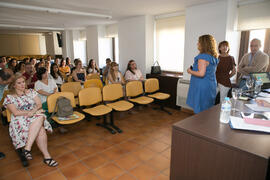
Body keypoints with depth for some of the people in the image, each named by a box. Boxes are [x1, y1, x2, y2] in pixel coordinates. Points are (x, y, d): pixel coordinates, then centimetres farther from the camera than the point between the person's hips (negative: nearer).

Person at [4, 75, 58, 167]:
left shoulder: (31, 92, 15)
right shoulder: (9, 97, 6)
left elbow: (39, 104, 6)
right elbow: (15, 112, -5)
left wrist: (33, 111, -14)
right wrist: (29, 112, -13)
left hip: (36, 117, 3)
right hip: (20, 120, -3)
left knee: (40, 117, -37)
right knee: (40, 130, -33)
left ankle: (27, 147, -38)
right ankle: (46, 156, -31)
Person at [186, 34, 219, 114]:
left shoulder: (203, 57, -17)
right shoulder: (213, 57, 11)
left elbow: (201, 73, -24)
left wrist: (190, 71, -8)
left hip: (202, 87, -9)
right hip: (212, 86, 9)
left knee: (200, 112, 0)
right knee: (208, 111, 16)